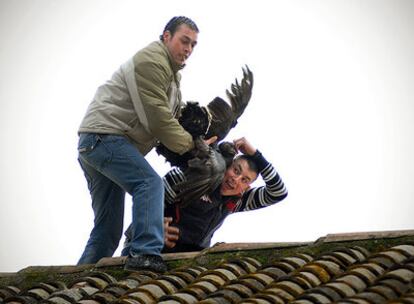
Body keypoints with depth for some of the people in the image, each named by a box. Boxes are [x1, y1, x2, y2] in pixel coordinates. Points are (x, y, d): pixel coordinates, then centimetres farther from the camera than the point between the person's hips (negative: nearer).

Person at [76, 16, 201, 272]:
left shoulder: (171, 72, 24)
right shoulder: (152, 61, -11)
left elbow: (173, 117, 19)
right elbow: (157, 119, -16)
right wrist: (190, 145, -8)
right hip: (105, 134, -11)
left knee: (108, 228, 9)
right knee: (150, 183, -26)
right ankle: (145, 253, -36)